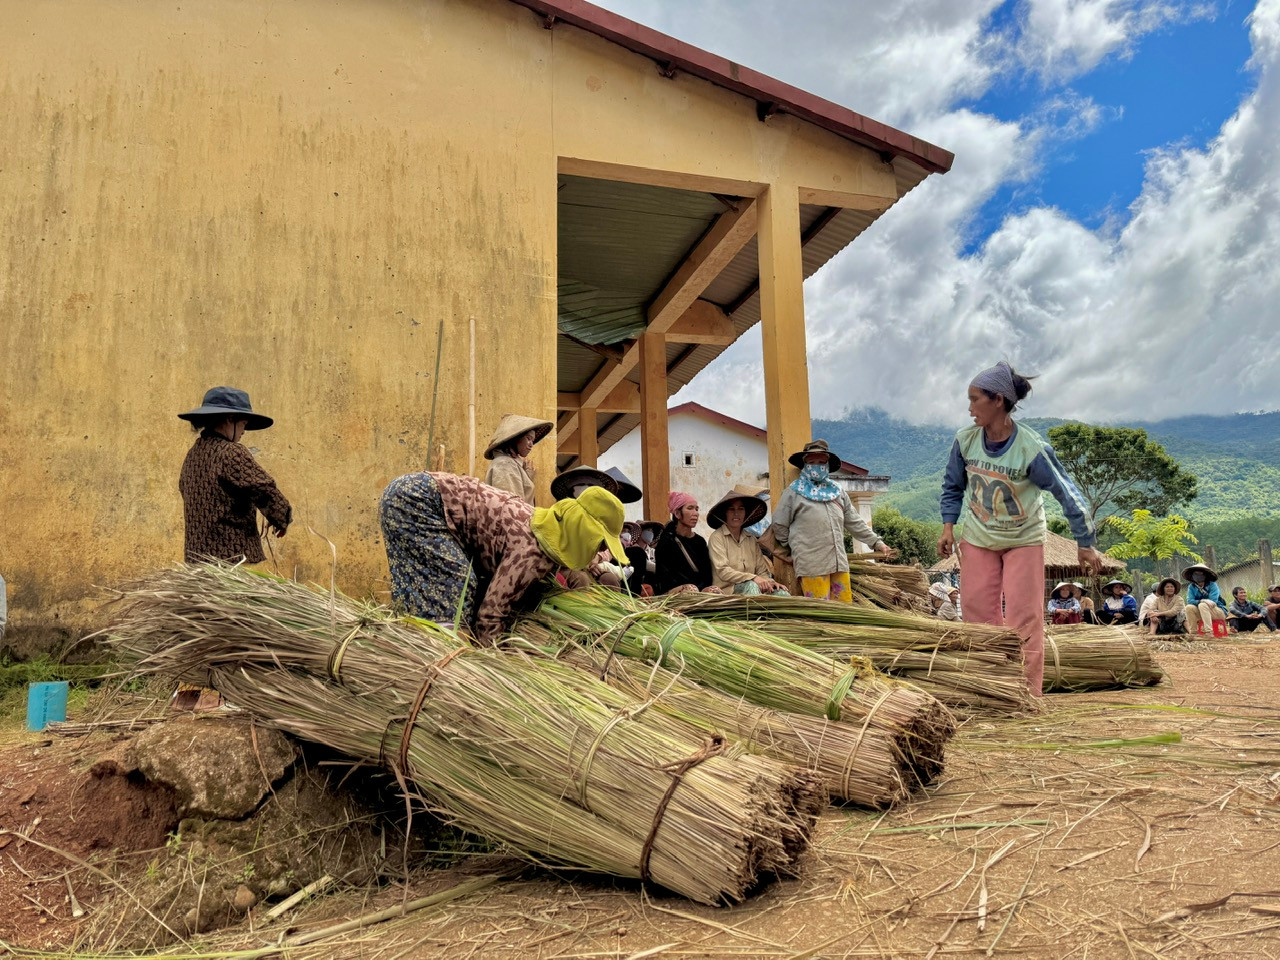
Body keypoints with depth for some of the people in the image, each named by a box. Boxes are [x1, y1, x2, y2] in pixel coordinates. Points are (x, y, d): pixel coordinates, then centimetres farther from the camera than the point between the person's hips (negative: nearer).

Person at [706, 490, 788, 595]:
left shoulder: (751, 539, 18)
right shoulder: (717, 537, 0)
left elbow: (761, 570, 14)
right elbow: (723, 571, -11)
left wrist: (769, 582, -9)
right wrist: (753, 578, -21)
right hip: (726, 589, -5)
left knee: (781, 592, -23)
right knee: (751, 586, -35)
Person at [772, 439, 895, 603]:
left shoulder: (837, 491, 19)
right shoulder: (793, 492, 3)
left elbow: (855, 522, 21)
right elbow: (779, 525, 6)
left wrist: (876, 542, 15)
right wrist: (796, 548, 12)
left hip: (839, 563, 5)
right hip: (811, 565, -5)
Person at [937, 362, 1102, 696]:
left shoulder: (1032, 449, -23)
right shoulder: (966, 440, -11)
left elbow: (1067, 493, -14)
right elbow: (952, 486, 6)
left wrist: (1084, 544, -9)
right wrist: (949, 527, -4)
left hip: (1024, 540, -3)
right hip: (977, 540, 4)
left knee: (1024, 619, -4)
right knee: (979, 616, 4)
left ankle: (1027, 694, 4)